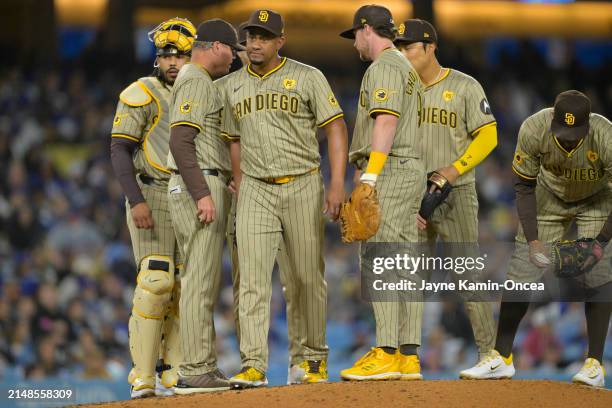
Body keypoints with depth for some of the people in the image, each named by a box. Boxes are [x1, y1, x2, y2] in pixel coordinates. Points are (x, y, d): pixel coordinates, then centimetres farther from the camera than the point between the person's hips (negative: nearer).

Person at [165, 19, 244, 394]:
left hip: (208, 189, 11)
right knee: (200, 280, -12)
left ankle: (202, 368, 13)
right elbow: (180, 140, -20)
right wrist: (202, 194, -25)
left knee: (206, 282, 11)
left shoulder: (204, 83, 23)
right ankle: (196, 371, -15)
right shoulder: (194, 82, -10)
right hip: (199, 184, -11)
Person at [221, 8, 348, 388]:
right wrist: (239, 193, 12)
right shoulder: (233, 85, 10)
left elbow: (336, 128, -4)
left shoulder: (308, 78, -2)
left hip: (302, 186, -2)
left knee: (308, 277, 4)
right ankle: (254, 366, -16)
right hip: (256, 190, 2)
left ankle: (316, 357, 20)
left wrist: (337, 184, -14)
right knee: (253, 278, -10)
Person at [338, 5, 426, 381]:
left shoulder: (384, 67, -7)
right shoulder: (408, 69, 24)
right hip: (412, 172, 10)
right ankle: (407, 358, 5)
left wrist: (369, 177, -24)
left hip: (390, 172, -10)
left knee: (377, 261, -13)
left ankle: (386, 354, -19)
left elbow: (386, 123, -19)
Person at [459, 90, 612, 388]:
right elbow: (524, 186, -18)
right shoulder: (533, 130, -32)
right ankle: (501, 358, 5)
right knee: (522, 269, -3)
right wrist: (532, 239, -27)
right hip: (550, 196, 2)